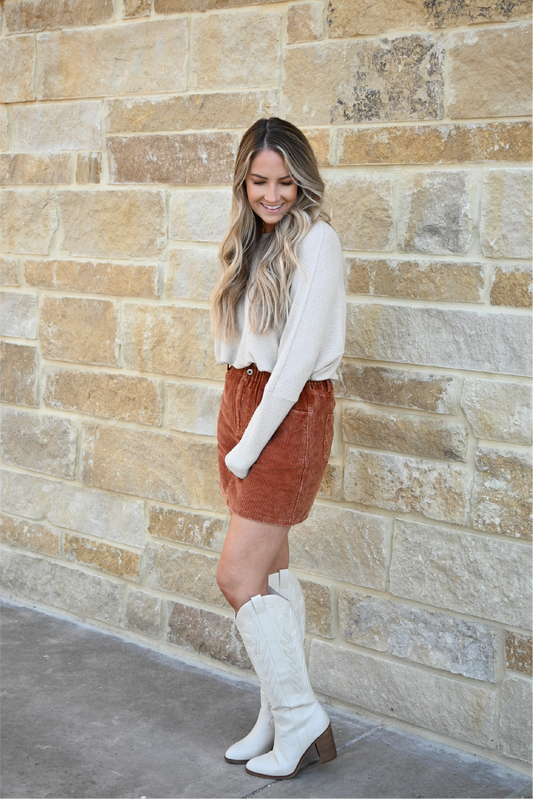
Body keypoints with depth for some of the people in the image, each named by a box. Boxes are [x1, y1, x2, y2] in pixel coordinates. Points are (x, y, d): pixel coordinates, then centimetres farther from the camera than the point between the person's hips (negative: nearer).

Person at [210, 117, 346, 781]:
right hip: (241, 402, 7)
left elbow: (300, 353, -18)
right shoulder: (250, 242, 11)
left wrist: (250, 444, -15)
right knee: (269, 569, 12)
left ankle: (300, 715, 8)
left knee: (238, 576, -8)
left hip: (292, 411, -7)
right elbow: (238, 345, 11)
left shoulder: (316, 240, -12)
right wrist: (236, 434, 2)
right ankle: (278, 717, 22)